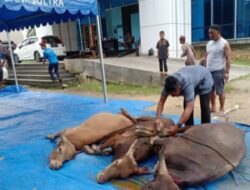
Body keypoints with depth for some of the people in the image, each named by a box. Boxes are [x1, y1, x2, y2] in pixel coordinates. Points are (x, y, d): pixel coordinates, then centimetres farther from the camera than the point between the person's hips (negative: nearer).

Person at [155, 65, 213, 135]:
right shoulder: (169, 84, -28)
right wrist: (158, 118, -36)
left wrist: (178, 126, -55)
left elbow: (189, 108, -51)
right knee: (187, 104, -6)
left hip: (204, 78, -5)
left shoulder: (187, 84, -46)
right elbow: (161, 101, -23)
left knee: (204, 106, -10)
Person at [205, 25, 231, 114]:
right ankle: (213, 107, 24)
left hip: (219, 71, -6)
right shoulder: (209, 43, 13)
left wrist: (227, 72, -15)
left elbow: (228, 59, -10)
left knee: (220, 91, -2)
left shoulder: (224, 44, -6)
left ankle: (221, 109, 10)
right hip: (209, 71, 6)